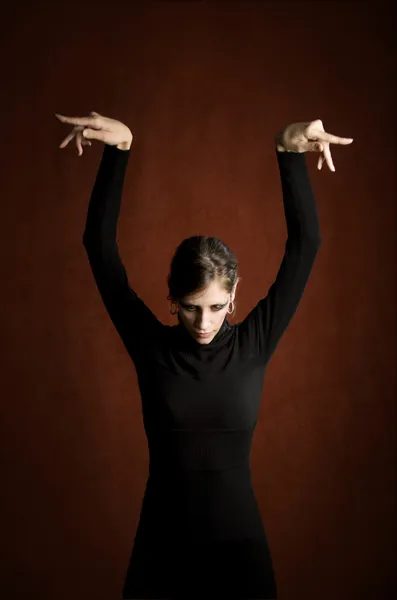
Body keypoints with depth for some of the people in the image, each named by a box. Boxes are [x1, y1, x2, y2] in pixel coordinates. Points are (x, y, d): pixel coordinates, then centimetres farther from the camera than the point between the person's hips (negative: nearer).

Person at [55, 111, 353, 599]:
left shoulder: (253, 344, -6)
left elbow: (306, 243, -11)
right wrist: (119, 150, -17)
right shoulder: (151, 345, -5)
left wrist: (289, 153, -22)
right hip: (162, 544, 0)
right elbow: (100, 246, -9)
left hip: (239, 543, 0)